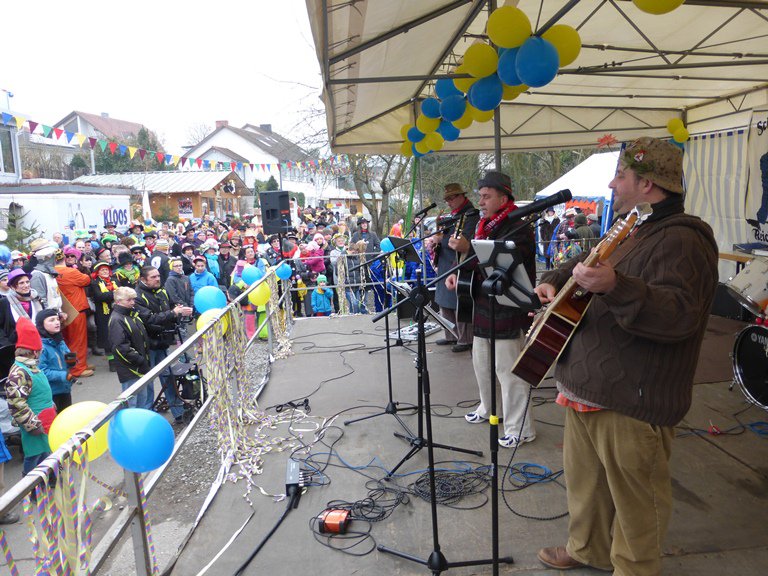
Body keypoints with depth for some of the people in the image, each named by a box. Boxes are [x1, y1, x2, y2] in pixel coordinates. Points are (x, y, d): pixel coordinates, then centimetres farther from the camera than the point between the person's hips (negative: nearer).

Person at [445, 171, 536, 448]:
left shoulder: (518, 228, -15)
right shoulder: (485, 225, 12)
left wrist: (469, 249, -31)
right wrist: (458, 274, 1)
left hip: (508, 312, -9)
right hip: (483, 307, 9)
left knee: (508, 369, -2)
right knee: (481, 362, 21)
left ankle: (521, 429, 11)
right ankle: (487, 408, 42)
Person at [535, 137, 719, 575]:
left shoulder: (681, 239, -17)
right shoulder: (631, 233, 15)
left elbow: (680, 316, -31)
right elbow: (585, 264, 29)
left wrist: (614, 287, -43)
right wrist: (555, 281, 10)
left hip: (633, 403, -10)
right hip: (588, 390, 10)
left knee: (635, 499, 9)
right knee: (585, 480, 24)